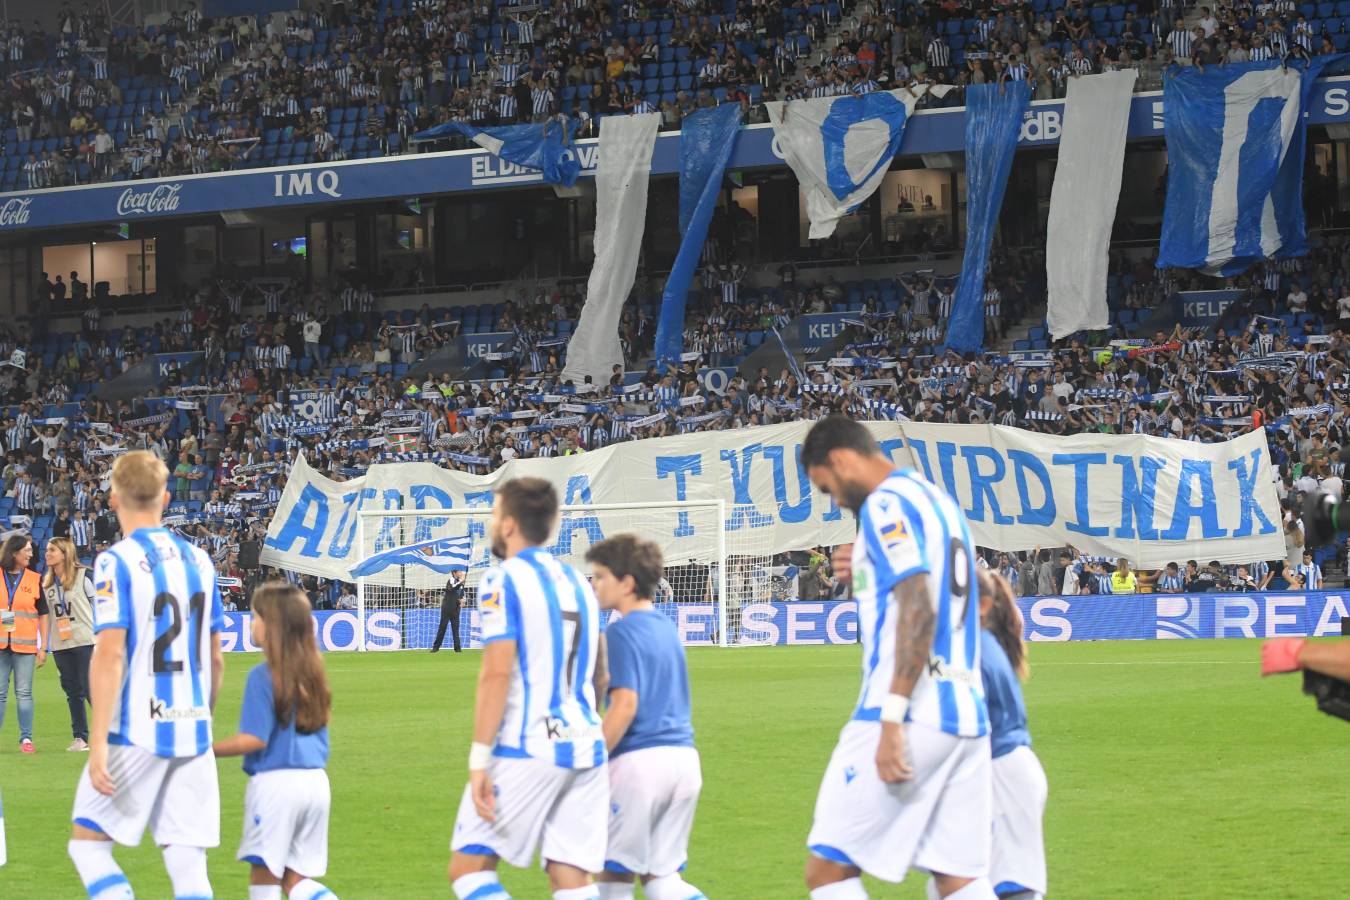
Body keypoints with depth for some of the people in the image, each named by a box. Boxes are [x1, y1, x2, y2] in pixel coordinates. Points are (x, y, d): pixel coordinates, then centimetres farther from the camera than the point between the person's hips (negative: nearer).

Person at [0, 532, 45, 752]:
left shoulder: (34, 579, 5)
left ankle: (26, 738, 5)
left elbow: (43, 615, 8)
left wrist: (43, 647, 2)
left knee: (24, 693, 1)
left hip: (25, 644, 0)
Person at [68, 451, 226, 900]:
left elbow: (110, 654, -15)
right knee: (188, 864, 4)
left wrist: (98, 743, -16)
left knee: (87, 842, 7)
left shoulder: (116, 563, -8)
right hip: (193, 735, 5)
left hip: (138, 733, -5)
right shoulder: (199, 560, 10)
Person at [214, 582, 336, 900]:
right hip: (315, 781, 7)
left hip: (275, 781, -7)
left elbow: (255, 739, -15)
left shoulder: (263, 676, -12)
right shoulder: (311, 673, 9)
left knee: (264, 874, 6)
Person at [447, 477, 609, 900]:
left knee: (468, 865, 2)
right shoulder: (577, 582, 16)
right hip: (585, 747, 7)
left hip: (525, 752, -7)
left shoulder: (503, 581, -7)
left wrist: (479, 759, -16)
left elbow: (496, 673, -15)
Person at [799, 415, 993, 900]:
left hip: (913, 714, -9)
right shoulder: (939, 500, 21)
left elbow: (919, 611, -19)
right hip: (965, 713, 9)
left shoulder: (888, 504, -7)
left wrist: (892, 718, -23)